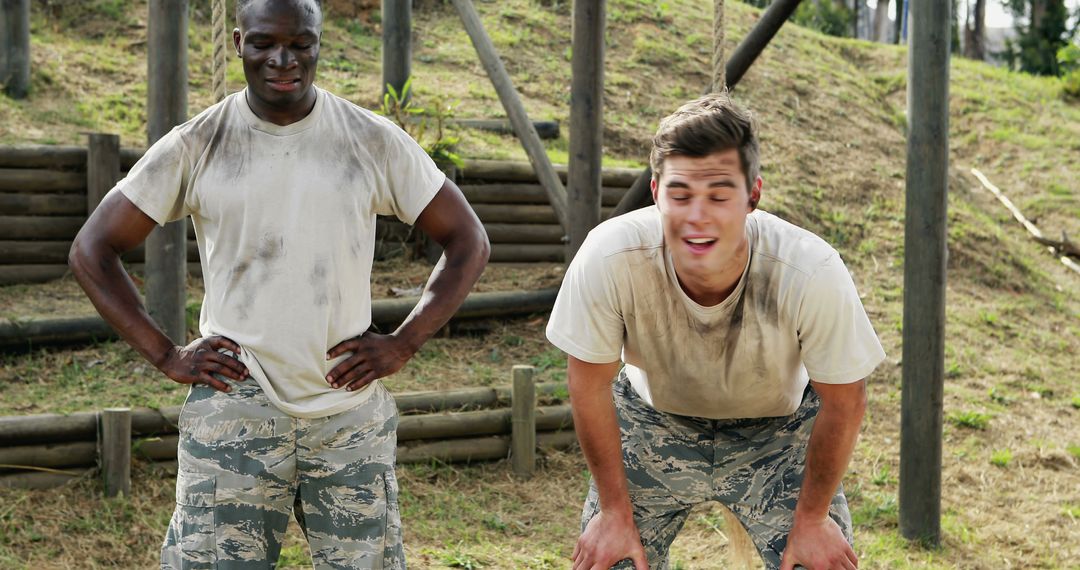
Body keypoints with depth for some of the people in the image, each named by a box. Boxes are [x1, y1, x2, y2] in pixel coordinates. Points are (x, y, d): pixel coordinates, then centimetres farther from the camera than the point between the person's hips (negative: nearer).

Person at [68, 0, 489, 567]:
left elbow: (468, 241, 8)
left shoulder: (374, 142, 1)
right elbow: (92, 250, 5)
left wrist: (403, 344, -2)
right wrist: (166, 355, -3)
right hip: (234, 407, -1)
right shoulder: (196, 147, 0)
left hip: (352, 411, 1)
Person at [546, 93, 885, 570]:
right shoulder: (608, 258, -33)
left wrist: (812, 517, -6)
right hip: (654, 420, 1)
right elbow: (590, 386, -15)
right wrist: (614, 510, -7)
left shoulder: (812, 272, -35)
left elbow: (843, 402, -17)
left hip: (778, 428, 0)